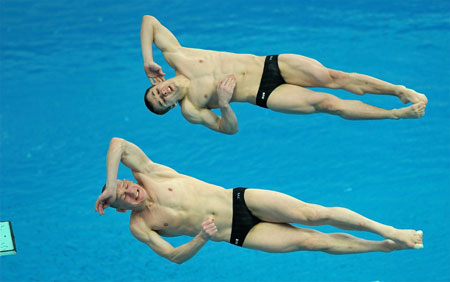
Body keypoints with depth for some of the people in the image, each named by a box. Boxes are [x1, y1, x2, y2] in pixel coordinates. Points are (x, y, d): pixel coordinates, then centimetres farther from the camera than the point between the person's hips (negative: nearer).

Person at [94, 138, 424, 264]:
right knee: (312, 241, -7)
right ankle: (384, 247, 4)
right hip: (238, 236, -1)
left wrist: (110, 184, -14)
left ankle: (386, 232, 0)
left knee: (313, 214, -14)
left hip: (242, 200, 1)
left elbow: (118, 143, -13)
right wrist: (201, 239, -22)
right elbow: (173, 256, -4)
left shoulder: (148, 174, -1)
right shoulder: (139, 227, -2)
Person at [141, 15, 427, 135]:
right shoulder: (190, 110, -7)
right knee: (326, 103, -15)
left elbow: (149, 20, 2)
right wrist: (224, 104, -26)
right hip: (263, 95, -3)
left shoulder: (175, 55, -2)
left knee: (334, 77, -12)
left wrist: (148, 60, -9)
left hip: (271, 64, 3)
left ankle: (402, 90, -4)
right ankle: (397, 114, -6)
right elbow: (229, 128, -5)